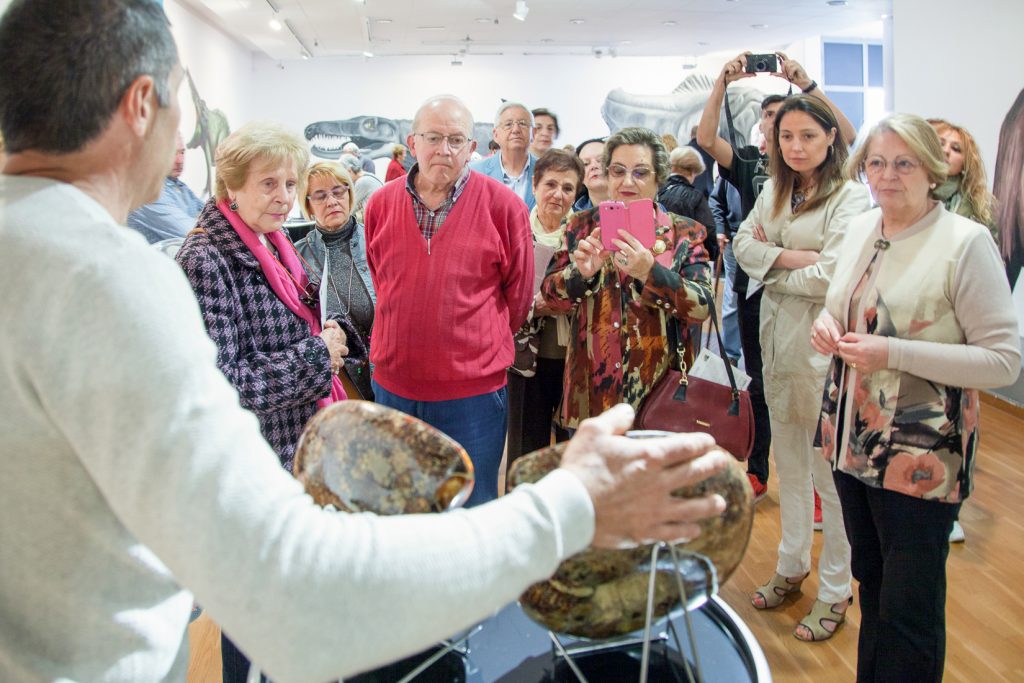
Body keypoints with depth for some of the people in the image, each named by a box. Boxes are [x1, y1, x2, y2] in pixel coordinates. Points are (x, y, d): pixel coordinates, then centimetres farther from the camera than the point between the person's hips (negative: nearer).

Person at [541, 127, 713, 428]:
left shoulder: (685, 233, 0)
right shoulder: (582, 225, 5)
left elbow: (702, 307, -10)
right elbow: (550, 296, 2)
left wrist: (650, 271, -26)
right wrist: (581, 272, -20)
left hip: (659, 390, -1)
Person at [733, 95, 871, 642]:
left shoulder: (850, 196, -11)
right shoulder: (775, 192, 11)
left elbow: (831, 277, -19)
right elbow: (743, 244, 2)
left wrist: (772, 270, -4)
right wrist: (795, 257, -14)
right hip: (778, 340, 7)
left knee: (829, 471, 1)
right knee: (788, 464, 17)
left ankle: (835, 590, 18)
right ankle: (792, 566, 34)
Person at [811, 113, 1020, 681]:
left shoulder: (965, 241, -13)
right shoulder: (860, 229, 7)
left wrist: (895, 354, -23)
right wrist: (827, 325, -2)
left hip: (919, 458, -6)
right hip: (851, 439, 6)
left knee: (909, 611, 5)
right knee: (870, 581, 21)